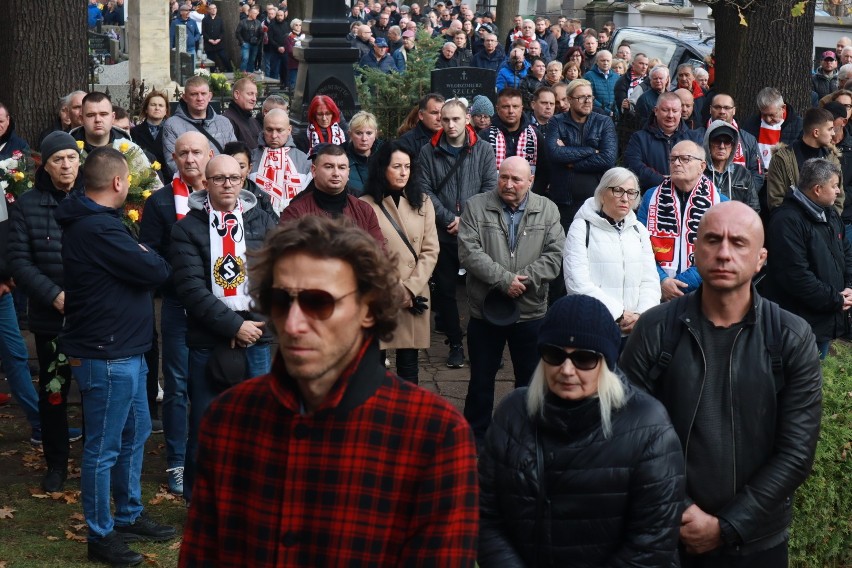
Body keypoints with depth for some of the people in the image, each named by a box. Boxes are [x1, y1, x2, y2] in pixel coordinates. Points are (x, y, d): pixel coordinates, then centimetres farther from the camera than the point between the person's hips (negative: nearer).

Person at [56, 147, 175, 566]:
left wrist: (143, 259, -6)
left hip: (125, 351, 11)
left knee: (135, 435, 20)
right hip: (106, 357, -11)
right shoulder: (97, 229, -23)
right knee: (104, 448, 2)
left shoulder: (92, 222, 12)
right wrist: (152, 258, -1)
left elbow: (136, 268, 12)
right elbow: (155, 271, -19)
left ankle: (130, 516, 34)